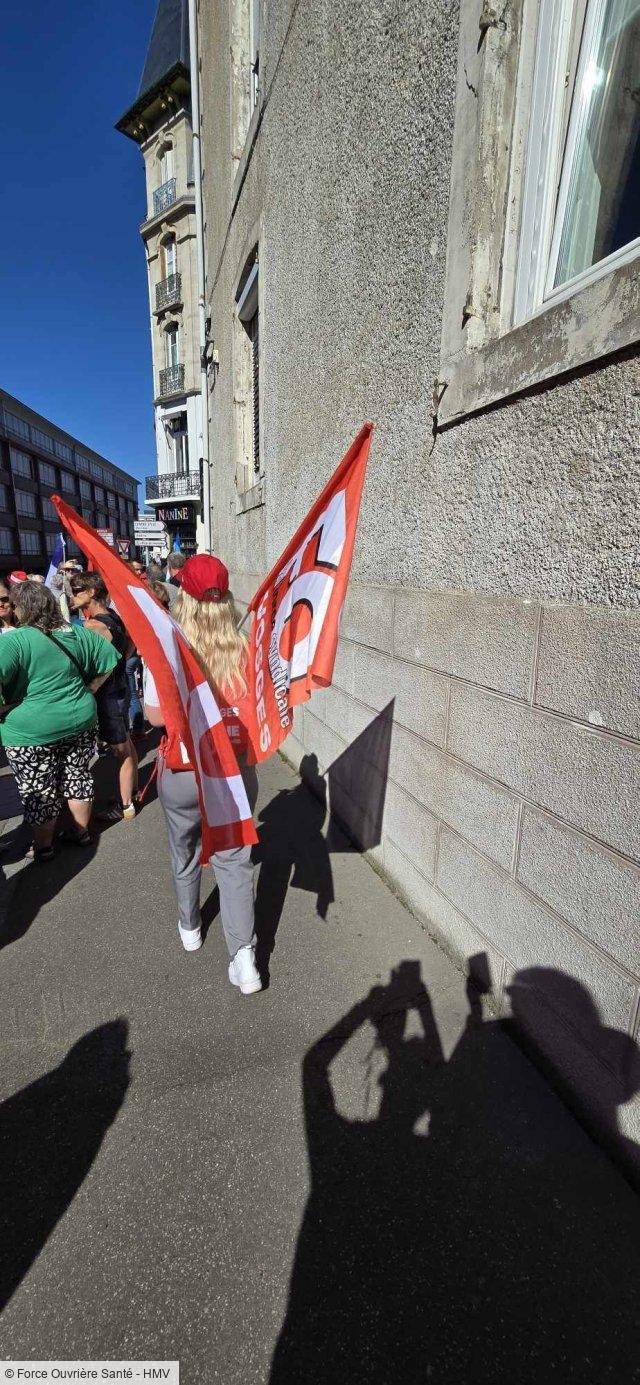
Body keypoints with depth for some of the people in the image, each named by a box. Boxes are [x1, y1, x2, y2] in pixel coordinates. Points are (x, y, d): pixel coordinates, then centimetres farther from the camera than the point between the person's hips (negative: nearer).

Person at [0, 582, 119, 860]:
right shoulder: (76, 633, 1)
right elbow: (109, 659, 10)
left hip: (32, 731, -5)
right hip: (80, 722, 5)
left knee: (39, 793, 13)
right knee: (78, 777, 21)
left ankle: (43, 846, 30)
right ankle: (81, 832, 37)